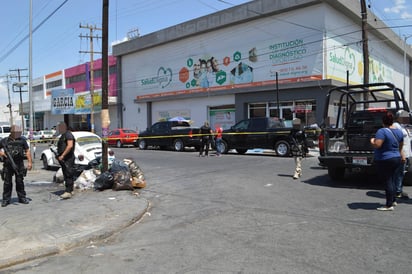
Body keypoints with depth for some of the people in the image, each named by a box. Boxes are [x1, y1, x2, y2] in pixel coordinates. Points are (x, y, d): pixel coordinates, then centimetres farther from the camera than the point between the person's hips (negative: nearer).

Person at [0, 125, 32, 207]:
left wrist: (30, 162, -2)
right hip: (7, 164, 0)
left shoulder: (22, 140, 5)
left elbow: (27, 151, 5)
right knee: (7, 182, 4)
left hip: (19, 164, 0)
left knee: (20, 181, 6)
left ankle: (22, 197, 15)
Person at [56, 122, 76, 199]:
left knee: (68, 175, -12)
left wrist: (62, 155, -24)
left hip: (68, 158, -10)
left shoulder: (68, 134, -11)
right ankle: (70, 190, 19)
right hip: (64, 159, 11)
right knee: (66, 175, 13)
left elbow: (70, 146, -23)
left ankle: (68, 192, -15)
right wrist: (59, 155, 16)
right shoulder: (63, 135, 21)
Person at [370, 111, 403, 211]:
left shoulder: (382, 131, -19)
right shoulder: (399, 131, 7)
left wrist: (372, 141, -7)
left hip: (384, 160, -8)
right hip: (396, 159, 8)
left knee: (387, 182, -2)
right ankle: (393, 200, 33)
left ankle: (389, 205, 3)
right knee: (391, 180, 21)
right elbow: (401, 146, 19)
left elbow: (377, 145, -28)